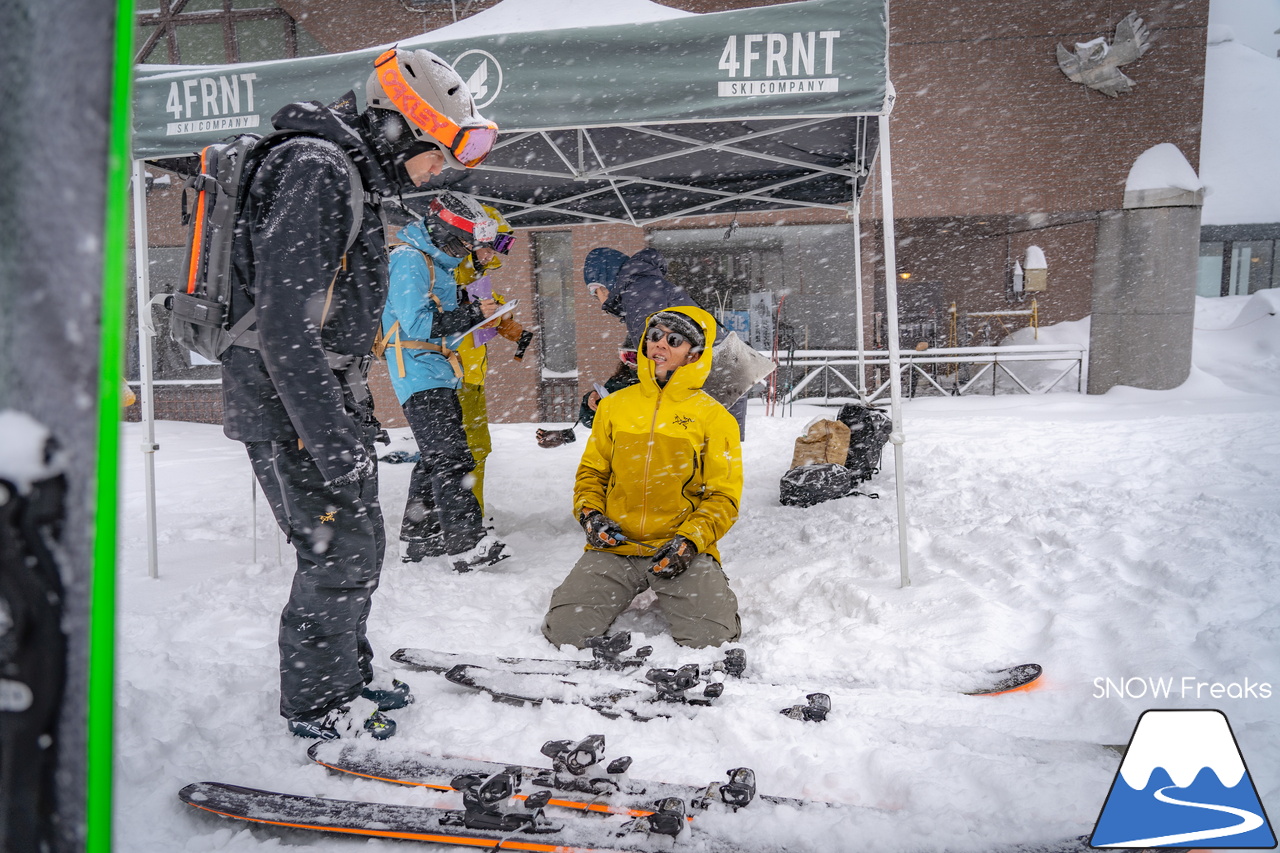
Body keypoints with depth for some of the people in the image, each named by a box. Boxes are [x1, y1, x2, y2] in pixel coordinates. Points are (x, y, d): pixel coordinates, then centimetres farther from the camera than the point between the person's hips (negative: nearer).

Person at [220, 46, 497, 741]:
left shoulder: (356, 178, 16)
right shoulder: (316, 169, -17)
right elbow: (284, 323, -25)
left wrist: (359, 414, 23)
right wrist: (331, 436, -26)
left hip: (328, 399, 10)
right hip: (291, 404, -10)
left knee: (360, 545, 16)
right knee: (339, 553, -1)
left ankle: (347, 677, 33)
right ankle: (315, 704, 17)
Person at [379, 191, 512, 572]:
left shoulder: (437, 262, 18)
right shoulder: (409, 260, -13)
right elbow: (416, 323, -21)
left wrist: (475, 312, 4)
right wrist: (471, 315, -19)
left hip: (438, 375, 10)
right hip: (420, 374, -10)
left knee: (436, 457, 14)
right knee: (451, 458, -15)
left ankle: (419, 536, 24)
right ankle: (467, 543, -16)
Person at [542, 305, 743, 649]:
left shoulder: (714, 417, 3)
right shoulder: (614, 405, 11)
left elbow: (723, 495, 2)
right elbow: (592, 470, 18)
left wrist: (690, 540, -14)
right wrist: (590, 514, -2)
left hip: (681, 548, -2)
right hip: (614, 547, 2)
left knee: (710, 637, -21)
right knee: (564, 630, -15)